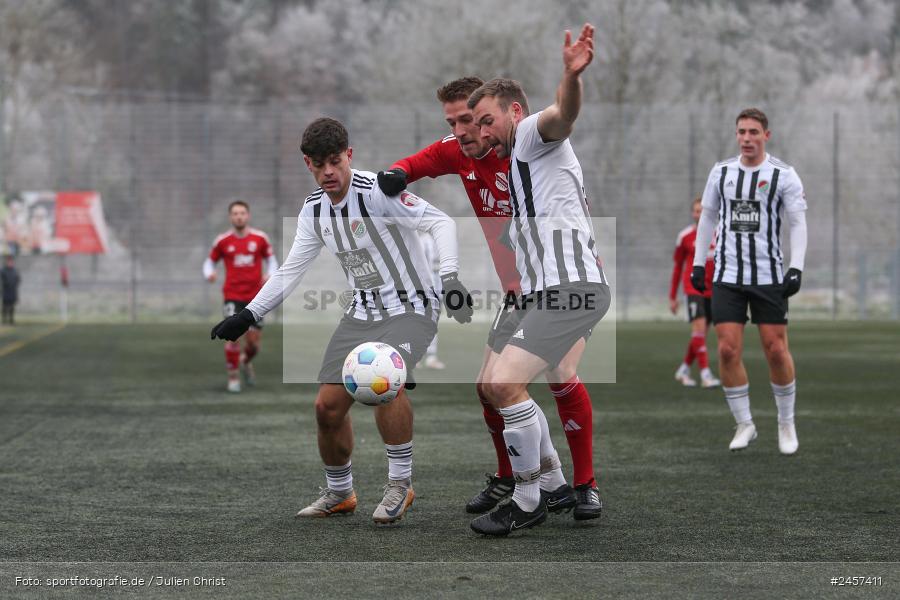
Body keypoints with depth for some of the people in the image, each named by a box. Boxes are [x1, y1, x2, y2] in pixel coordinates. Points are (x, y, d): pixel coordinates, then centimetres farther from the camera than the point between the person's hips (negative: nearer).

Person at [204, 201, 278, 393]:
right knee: (233, 336, -15)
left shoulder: (260, 238, 1)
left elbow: (271, 258, 12)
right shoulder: (222, 241, 0)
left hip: (255, 296, 2)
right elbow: (210, 261, 10)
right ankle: (233, 377, 1)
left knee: (254, 339, 2)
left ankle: (246, 362, 36)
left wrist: (271, 275, -8)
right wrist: (209, 274, -12)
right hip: (233, 296, -1)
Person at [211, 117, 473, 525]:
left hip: (410, 307, -7)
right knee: (328, 406, 1)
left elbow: (441, 222, -22)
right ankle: (339, 493, 23)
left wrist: (449, 277, -36)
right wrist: (247, 316, 8)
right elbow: (290, 271, 13)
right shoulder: (314, 209, 5)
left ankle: (400, 485, -14)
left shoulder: (377, 192, -18)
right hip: (363, 312, 7)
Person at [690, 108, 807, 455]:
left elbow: (798, 224, -3)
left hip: (769, 276, -2)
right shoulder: (721, 172, 8)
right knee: (728, 351, -7)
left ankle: (786, 423, 17)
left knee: (776, 351, -2)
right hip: (727, 276, 2)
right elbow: (708, 217, 18)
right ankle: (744, 424, 6)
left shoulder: (783, 175, -2)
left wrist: (796, 268, -14)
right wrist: (698, 263, 13)